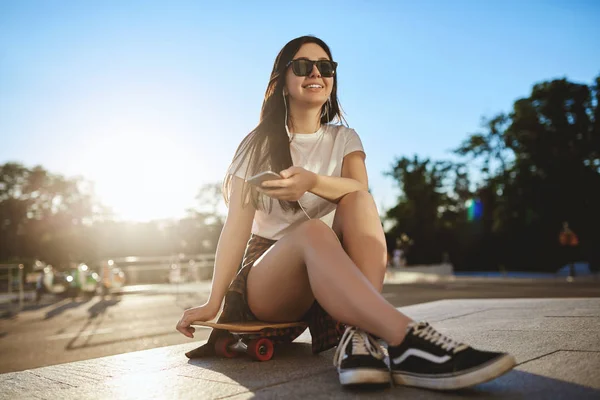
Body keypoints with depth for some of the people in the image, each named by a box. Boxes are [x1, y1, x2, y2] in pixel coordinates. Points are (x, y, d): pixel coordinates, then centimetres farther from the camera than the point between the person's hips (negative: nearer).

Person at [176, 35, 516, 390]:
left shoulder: (344, 138, 11)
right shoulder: (259, 144, 4)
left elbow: (362, 192, -10)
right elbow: (238, 225, -5)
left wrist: (312, 182, -33)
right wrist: (214, 302, -15)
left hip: (332, 272, 3)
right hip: (266, 278, -2)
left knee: (359, 201, -25)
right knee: (313, 231, -36)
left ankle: (360, 334, -42)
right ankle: (406, 338, -54)